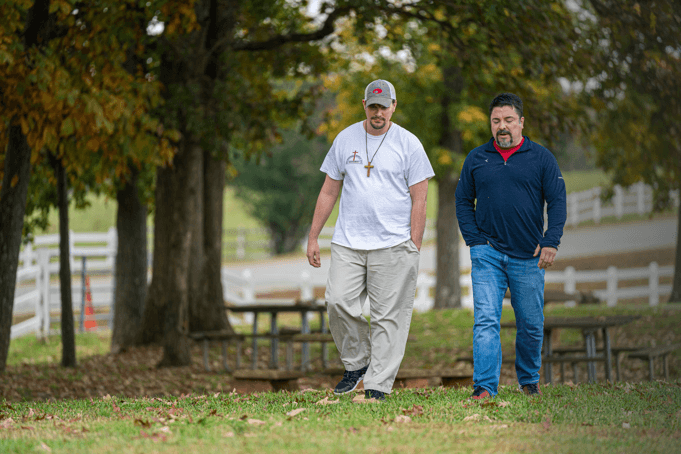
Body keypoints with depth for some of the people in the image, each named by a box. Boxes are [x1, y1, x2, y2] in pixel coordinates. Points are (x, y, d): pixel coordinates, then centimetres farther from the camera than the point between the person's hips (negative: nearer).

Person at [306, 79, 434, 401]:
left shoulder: (408, 144, 2)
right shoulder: (345, 139, 11)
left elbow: (419, 200, 1)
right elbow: (328, 191, 15)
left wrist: (414, 248, -6)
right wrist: (313, 238, 11)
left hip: (393, 244, -3)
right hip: (348, 243, 3)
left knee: (387, 315, -5)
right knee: (338, 302, -11)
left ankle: (378, 385, -1)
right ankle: (356, 363, 12)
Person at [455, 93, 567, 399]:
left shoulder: (540, 158, 3)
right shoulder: (476, 159, 7)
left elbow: (557, 202, 2)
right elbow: (463, 201, 13)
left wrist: (551, 242, -9)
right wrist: (474, 240, 1)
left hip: (528, 257, 0)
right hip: (487, 253, 0)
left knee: (531, 325, 8)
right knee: (486, 320, -12)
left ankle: (529, 380, 28)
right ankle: (485, 387, -17)